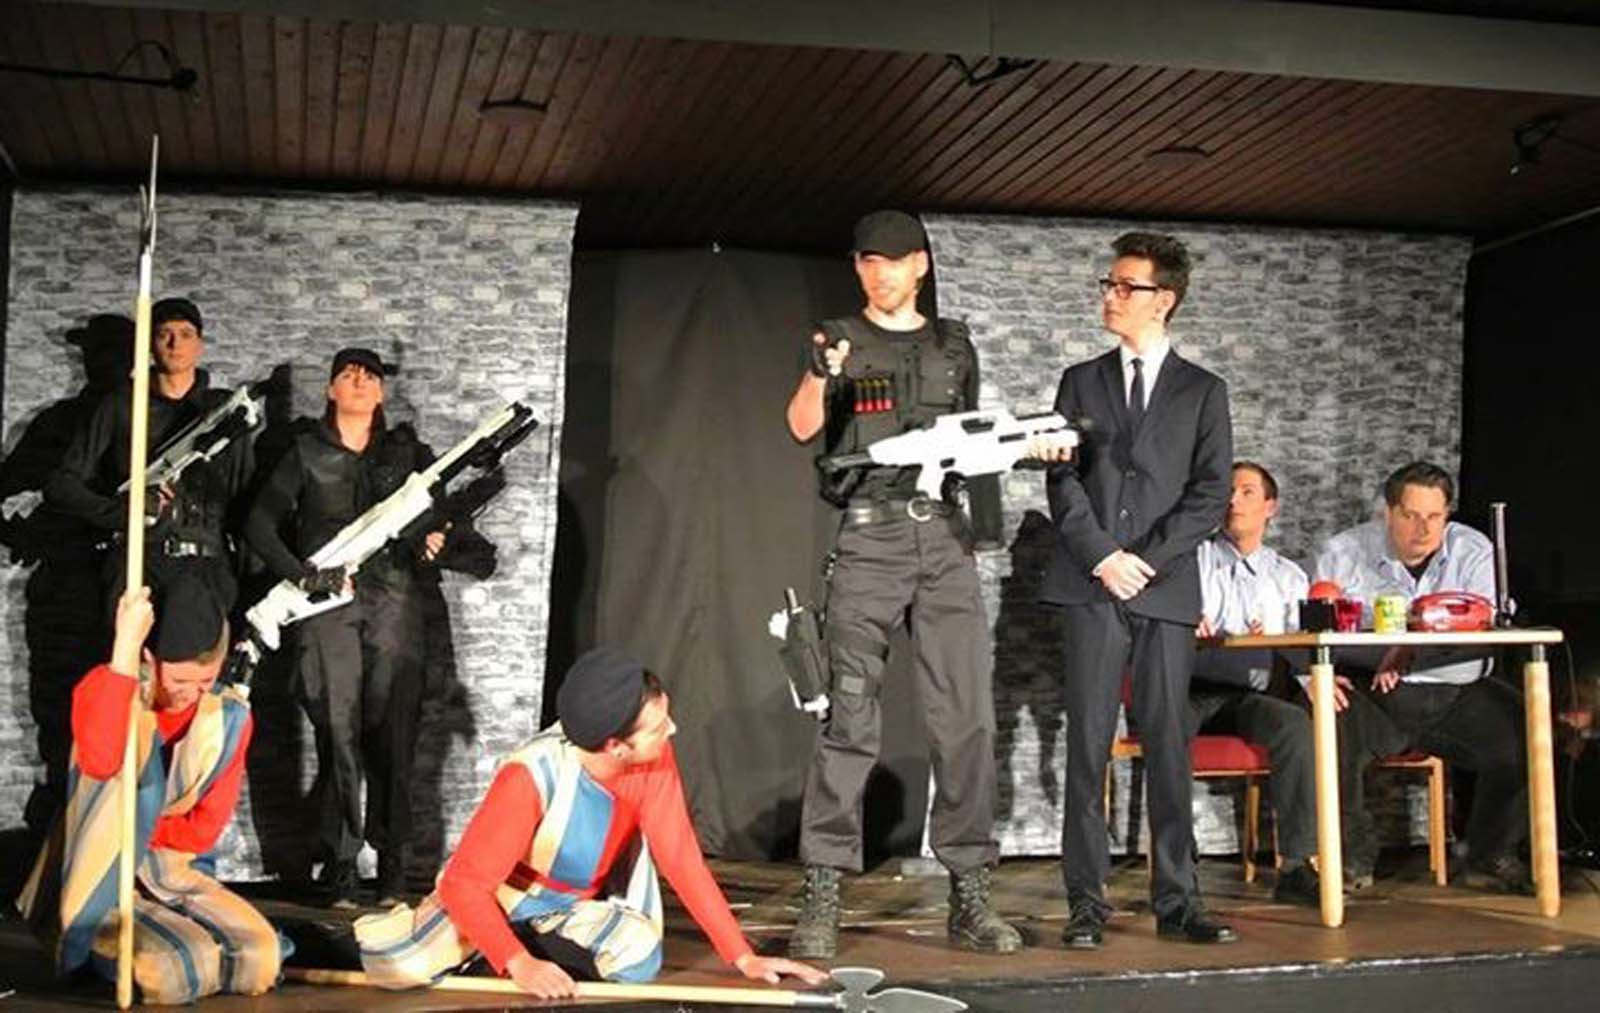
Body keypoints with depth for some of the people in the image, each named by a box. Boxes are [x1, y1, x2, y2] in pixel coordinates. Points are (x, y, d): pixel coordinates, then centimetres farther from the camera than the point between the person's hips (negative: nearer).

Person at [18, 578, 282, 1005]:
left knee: (261, 960, -19)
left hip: (175, 877, 3)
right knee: (172, 972, -30)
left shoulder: (229, 717, -3)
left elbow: (204, 829, -1)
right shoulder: (103, 688, -11)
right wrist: (124, 647, -37)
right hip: (97, 887, -3)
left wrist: (134, 828, -16)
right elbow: (100, 761, -36)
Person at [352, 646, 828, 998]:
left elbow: (682, 858, -18)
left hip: (583, 904, 3)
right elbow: (465, 882, -31)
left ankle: (537, 942, 0)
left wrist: (744, 958, -22)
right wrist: (521, 966, -42)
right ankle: (503, 947, 4)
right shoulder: (532, 777, -36)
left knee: (638, 961, -29)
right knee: (395, 965, -26)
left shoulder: (655, 758, -23)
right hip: (501, 898, -3)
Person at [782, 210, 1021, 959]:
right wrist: (819, 376, -33)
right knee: (849, 718, -9)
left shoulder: (954, 347, 17)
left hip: (945, 537, 3)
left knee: (966, 717, -1)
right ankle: (821, 901, -6)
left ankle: (969, 893, 6)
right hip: (869, 538, -3)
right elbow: (803, 427, -11)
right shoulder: (840, 340, 7)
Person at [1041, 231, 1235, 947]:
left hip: (1166, 588, 0)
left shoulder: (1202, 391, 11)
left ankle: (1176, 901, 7)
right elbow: (1063, 479, 5)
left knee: (1169, 745, 0)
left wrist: (1148, 560, -8)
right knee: (1088, 744, -2)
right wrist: (1103, 556, -8)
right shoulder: (1081, 382, 15)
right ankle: (1086, 901, 2)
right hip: (1091, 586, 1)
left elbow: (1210, 492, 3)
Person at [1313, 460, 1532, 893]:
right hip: (1372, 693, -2)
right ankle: (1354, 855, -8)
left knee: (1524, 729, -22)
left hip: (1455, 693, 2)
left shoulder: (1474, 553, 4)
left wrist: (1412, 655, -26)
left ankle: (1490, 857, 2)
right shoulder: (1343, 554, 3)